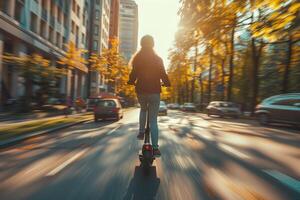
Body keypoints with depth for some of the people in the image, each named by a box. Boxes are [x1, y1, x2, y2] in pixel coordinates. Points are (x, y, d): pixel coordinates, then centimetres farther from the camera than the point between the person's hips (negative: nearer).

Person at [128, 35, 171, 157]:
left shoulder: (137, 58, 6)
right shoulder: (158, 59, 3)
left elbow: (133, 74, 5)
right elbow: (163, 74, 1)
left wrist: (131, 82, 24)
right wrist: (167, 83, 20)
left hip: (141, 91, 2)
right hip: (154, 91, -1)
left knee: (143, 109, 31)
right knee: (153, 120, 4)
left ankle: (141, 132, 20)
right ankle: (155, 148, 4)